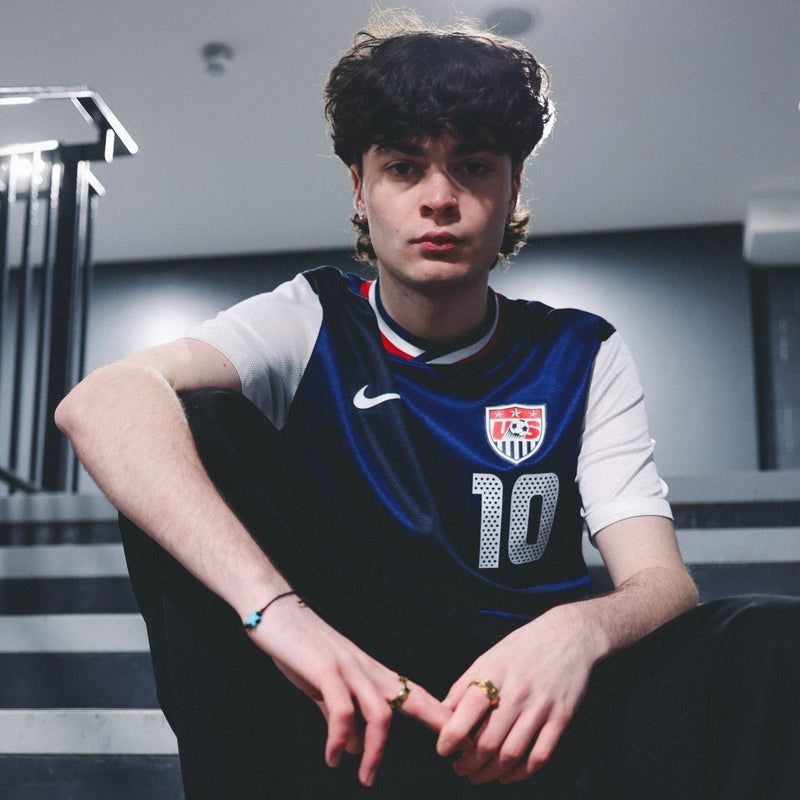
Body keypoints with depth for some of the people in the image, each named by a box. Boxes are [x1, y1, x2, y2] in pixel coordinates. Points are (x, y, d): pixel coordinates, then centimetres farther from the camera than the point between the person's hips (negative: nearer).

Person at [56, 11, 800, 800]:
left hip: (522, 706, 0)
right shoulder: (309, 325, 0)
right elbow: (102, 403, -20)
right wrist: (275, 609, -37)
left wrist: (578, 630, -32)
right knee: (203, 429, -19)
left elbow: (661, 581, -5)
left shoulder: (580, 357, 6)